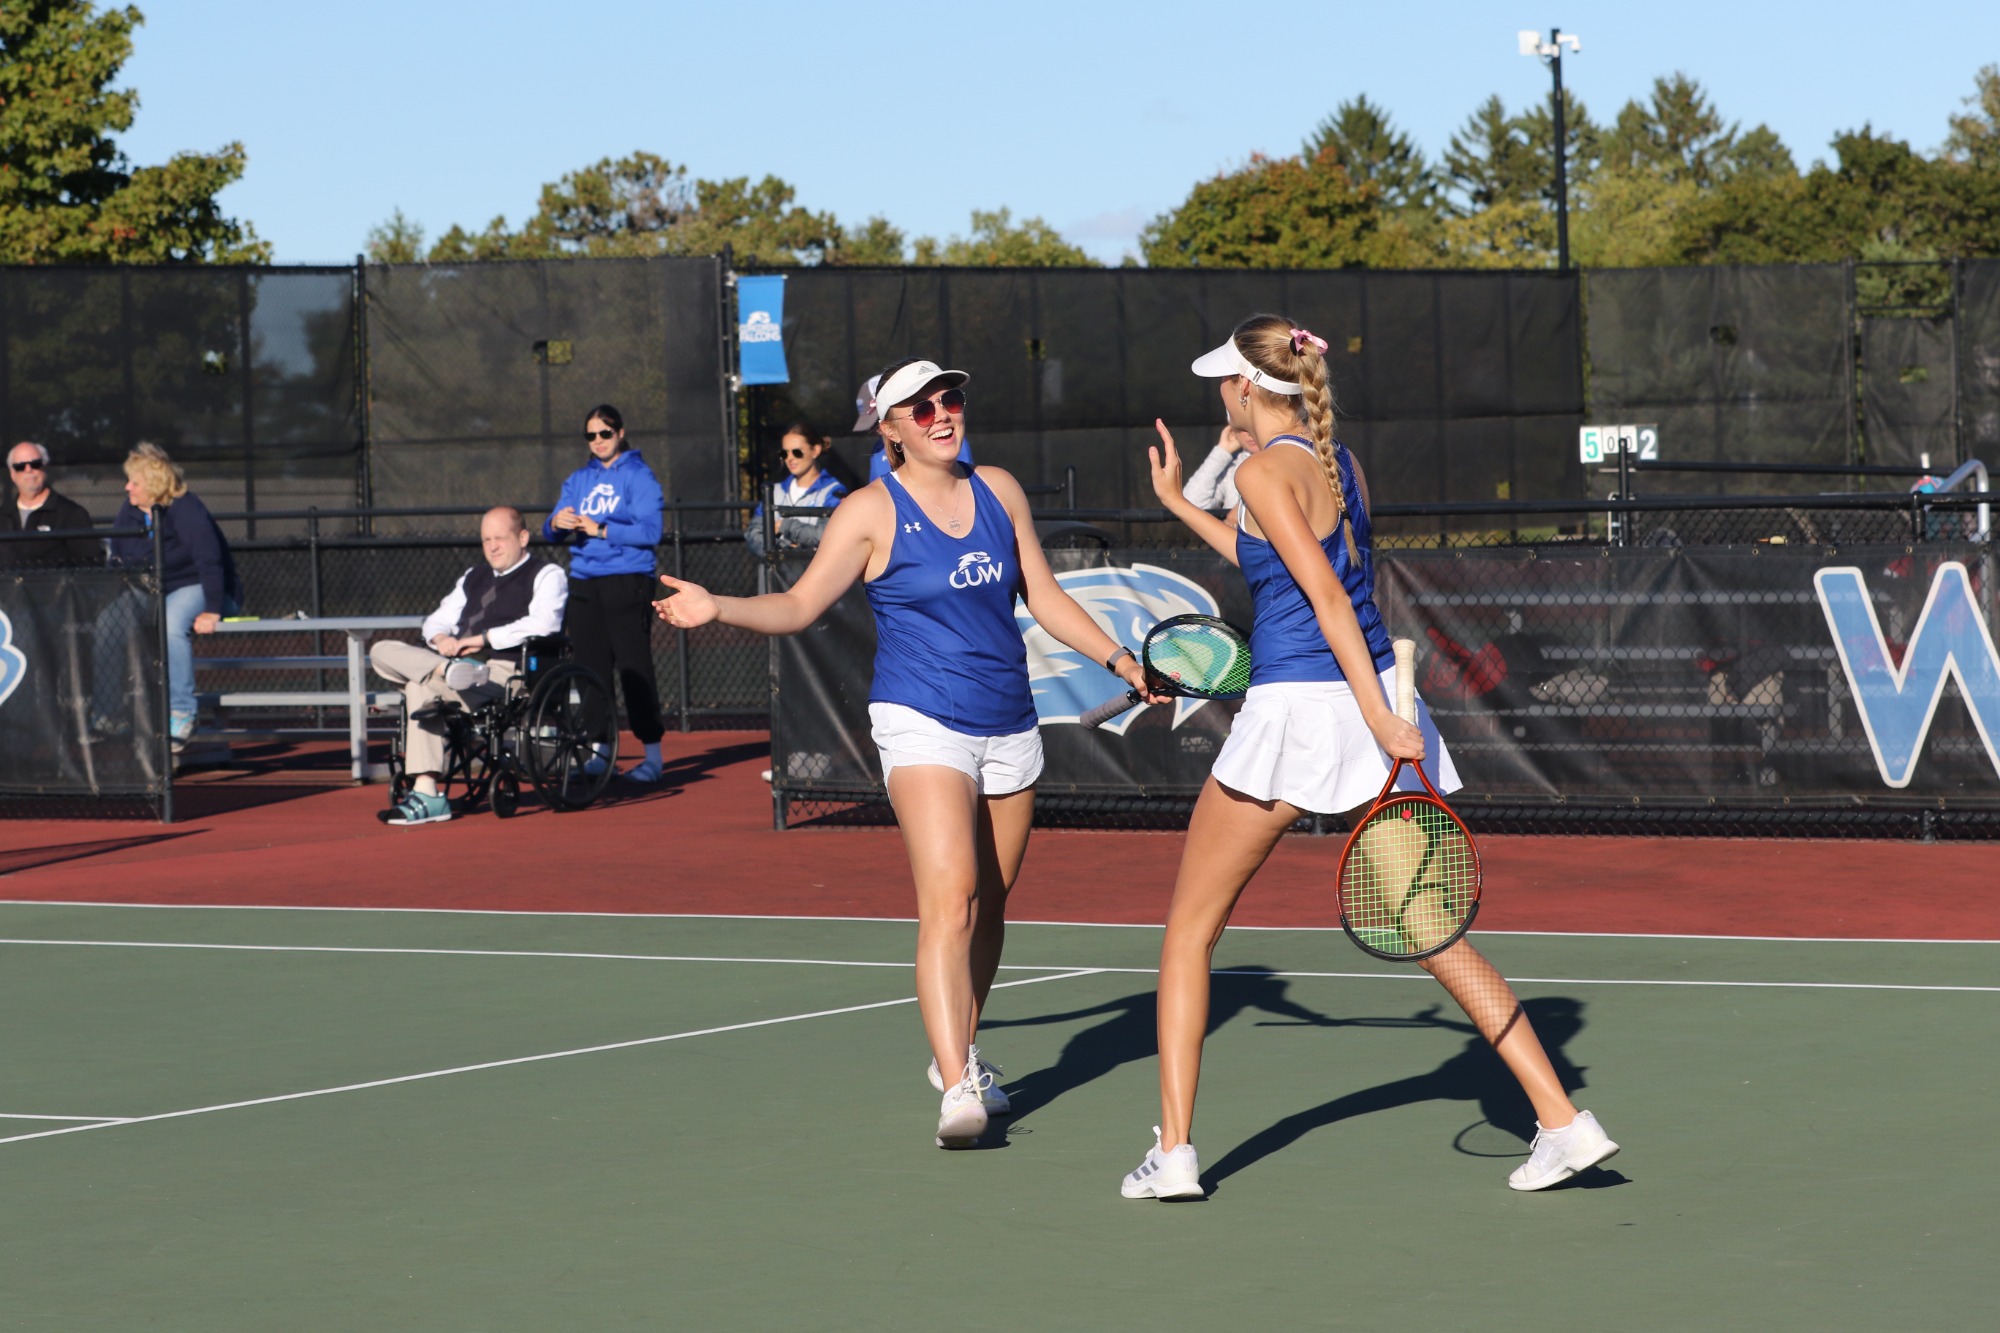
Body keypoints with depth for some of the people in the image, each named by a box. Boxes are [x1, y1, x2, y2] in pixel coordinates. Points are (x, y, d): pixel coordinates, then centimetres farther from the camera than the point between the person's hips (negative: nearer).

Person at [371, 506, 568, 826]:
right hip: (459, 658, 8)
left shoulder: (546, 575, 7)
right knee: (381, 651, -16)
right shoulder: (473, 578, 31)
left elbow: (543, 623, -12)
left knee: (421, 687, -33)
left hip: (506, 669, -8)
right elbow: (436, 621, 28)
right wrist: (440, 638, 2)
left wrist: (483, 638, -14)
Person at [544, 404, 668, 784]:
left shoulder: (638, 476, -1)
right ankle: (599, 751, 12)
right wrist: (556, 524, -11)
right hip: (584, 581, 6)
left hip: (627, 578, -6)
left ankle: (652, 752, -8)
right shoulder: (579, 479, 17)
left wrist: (600, 529, -16)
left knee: (634, 666, -9)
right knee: (591, 668, 5)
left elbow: (650, 531, -11)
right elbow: (551, 530, 12)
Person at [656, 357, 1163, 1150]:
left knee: (990, 905, 13)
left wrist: (1119, 659, 13)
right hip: (924, 727, -6)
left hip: (1009, 727, 6)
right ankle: (957, 1090, -26)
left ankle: (960, 1053, 33)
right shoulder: (872, 512, -5)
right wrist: (717, 608, -21)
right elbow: (799, 605, -6)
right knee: (949, 900, -19)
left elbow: (1043, 595, 18)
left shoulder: (999, 492, 9)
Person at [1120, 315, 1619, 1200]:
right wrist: (1178, 505, 36)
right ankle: (1562, 1119, 2)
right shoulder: (1340, 463, 15)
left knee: (1191, 926, 6)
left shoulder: (1265, 472, -9)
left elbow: (1326, 592, -18)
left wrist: (1377, 716, -23)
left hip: (1297, 708, -7)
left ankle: (1173, 1152, 2)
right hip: (1375, 709, 7)